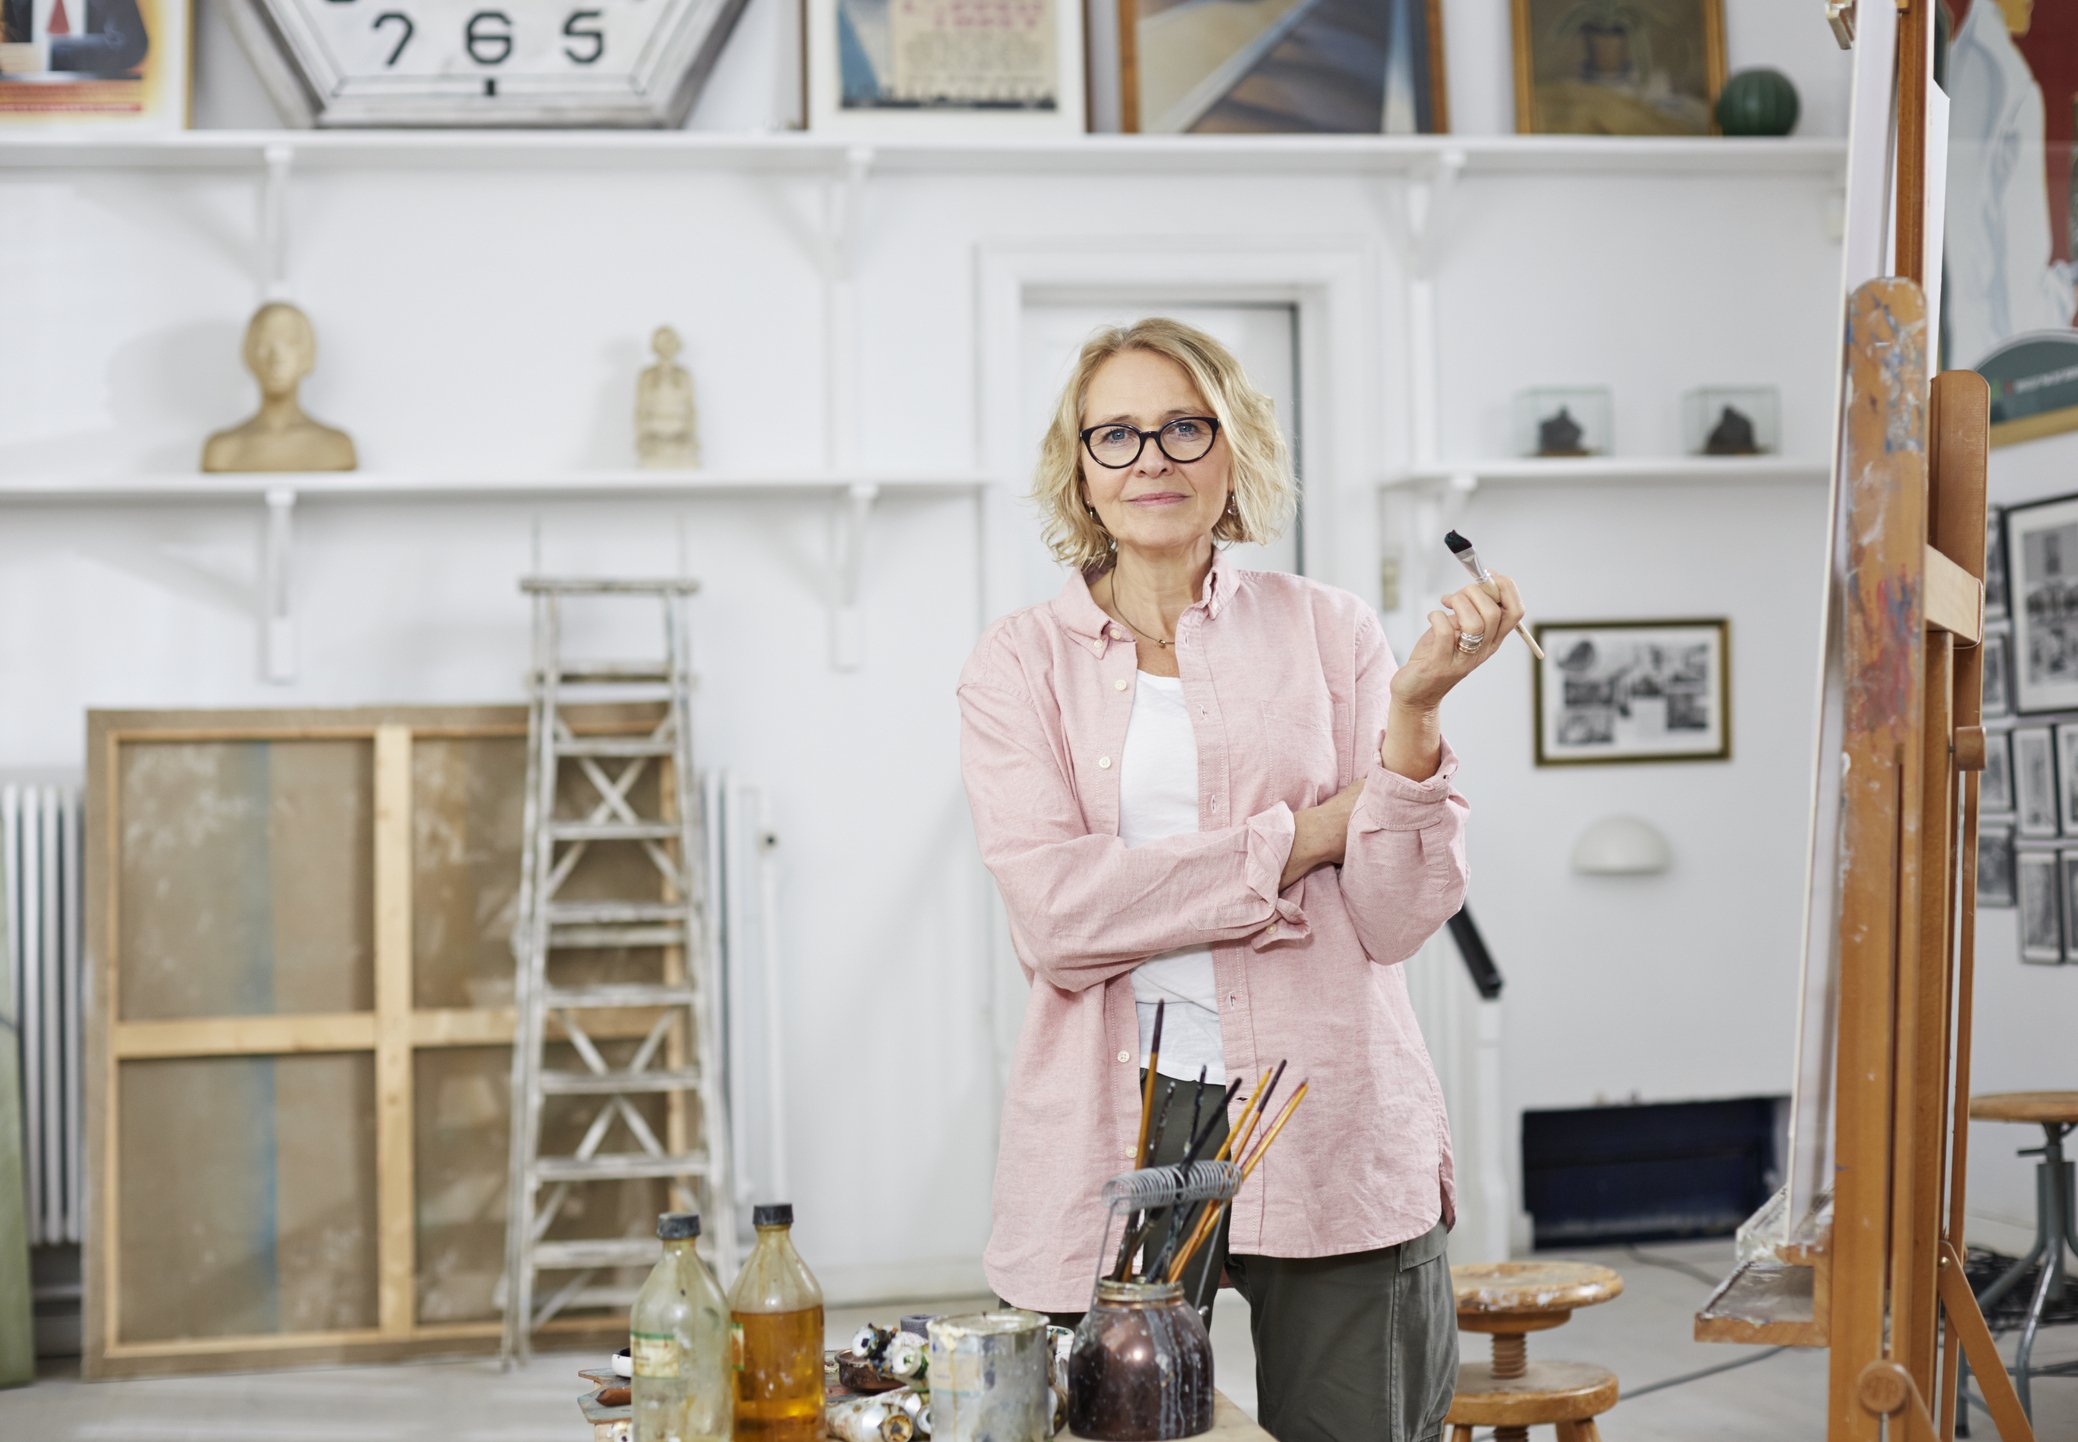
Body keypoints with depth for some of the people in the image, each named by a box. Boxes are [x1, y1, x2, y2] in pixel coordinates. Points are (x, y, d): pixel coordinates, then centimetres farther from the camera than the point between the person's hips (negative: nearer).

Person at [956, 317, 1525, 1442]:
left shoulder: (1327, 632, 6)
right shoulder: (1020, 661, 5)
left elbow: (1394, 920, -2)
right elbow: (1055, 918, -10)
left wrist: (1414, 707, -14)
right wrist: (1302, 839, -9)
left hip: (1328, 1126, 1)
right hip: (1114, 1132, 0)